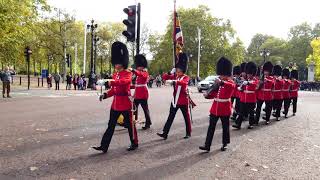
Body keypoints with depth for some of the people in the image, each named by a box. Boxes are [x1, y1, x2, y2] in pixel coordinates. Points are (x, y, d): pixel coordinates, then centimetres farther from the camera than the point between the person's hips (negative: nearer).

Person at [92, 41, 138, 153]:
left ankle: (134, 144, 25)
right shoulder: (115, 74, 12)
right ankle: (104, 146, 10)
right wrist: (105, 95, -2)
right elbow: (113, 89, 15)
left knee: (130, 124, 7)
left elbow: (125, 81, -33)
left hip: (125, 103, -7)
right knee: (111, 125, 7)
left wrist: (111, 82, -46)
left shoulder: (128, 73, -10)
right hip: (115, 103, 7)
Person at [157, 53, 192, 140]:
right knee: (170, 117, 2)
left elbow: (183, 83, -31)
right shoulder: (174, 76, 7)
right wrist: (171, 72, -14)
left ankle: (188, 133, 23)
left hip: (183, 101, -4)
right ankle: (165, 133, 2)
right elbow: (164, 77, 0)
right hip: (175, 100, 4)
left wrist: (173, 81, -45)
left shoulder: (186, 77, -8)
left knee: (186, 117, 9)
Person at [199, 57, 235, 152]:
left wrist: (221, 82, -53)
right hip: (215, 108, 5)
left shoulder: (231, 83, -9)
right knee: (211, 127, 3)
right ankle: (207, 146, 4)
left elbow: (231, 86, -34)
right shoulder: (218, 83, 9)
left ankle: (225, 144, 27)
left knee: (225, 127, 10)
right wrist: (207, 95, -10)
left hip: (225, 109, -5)